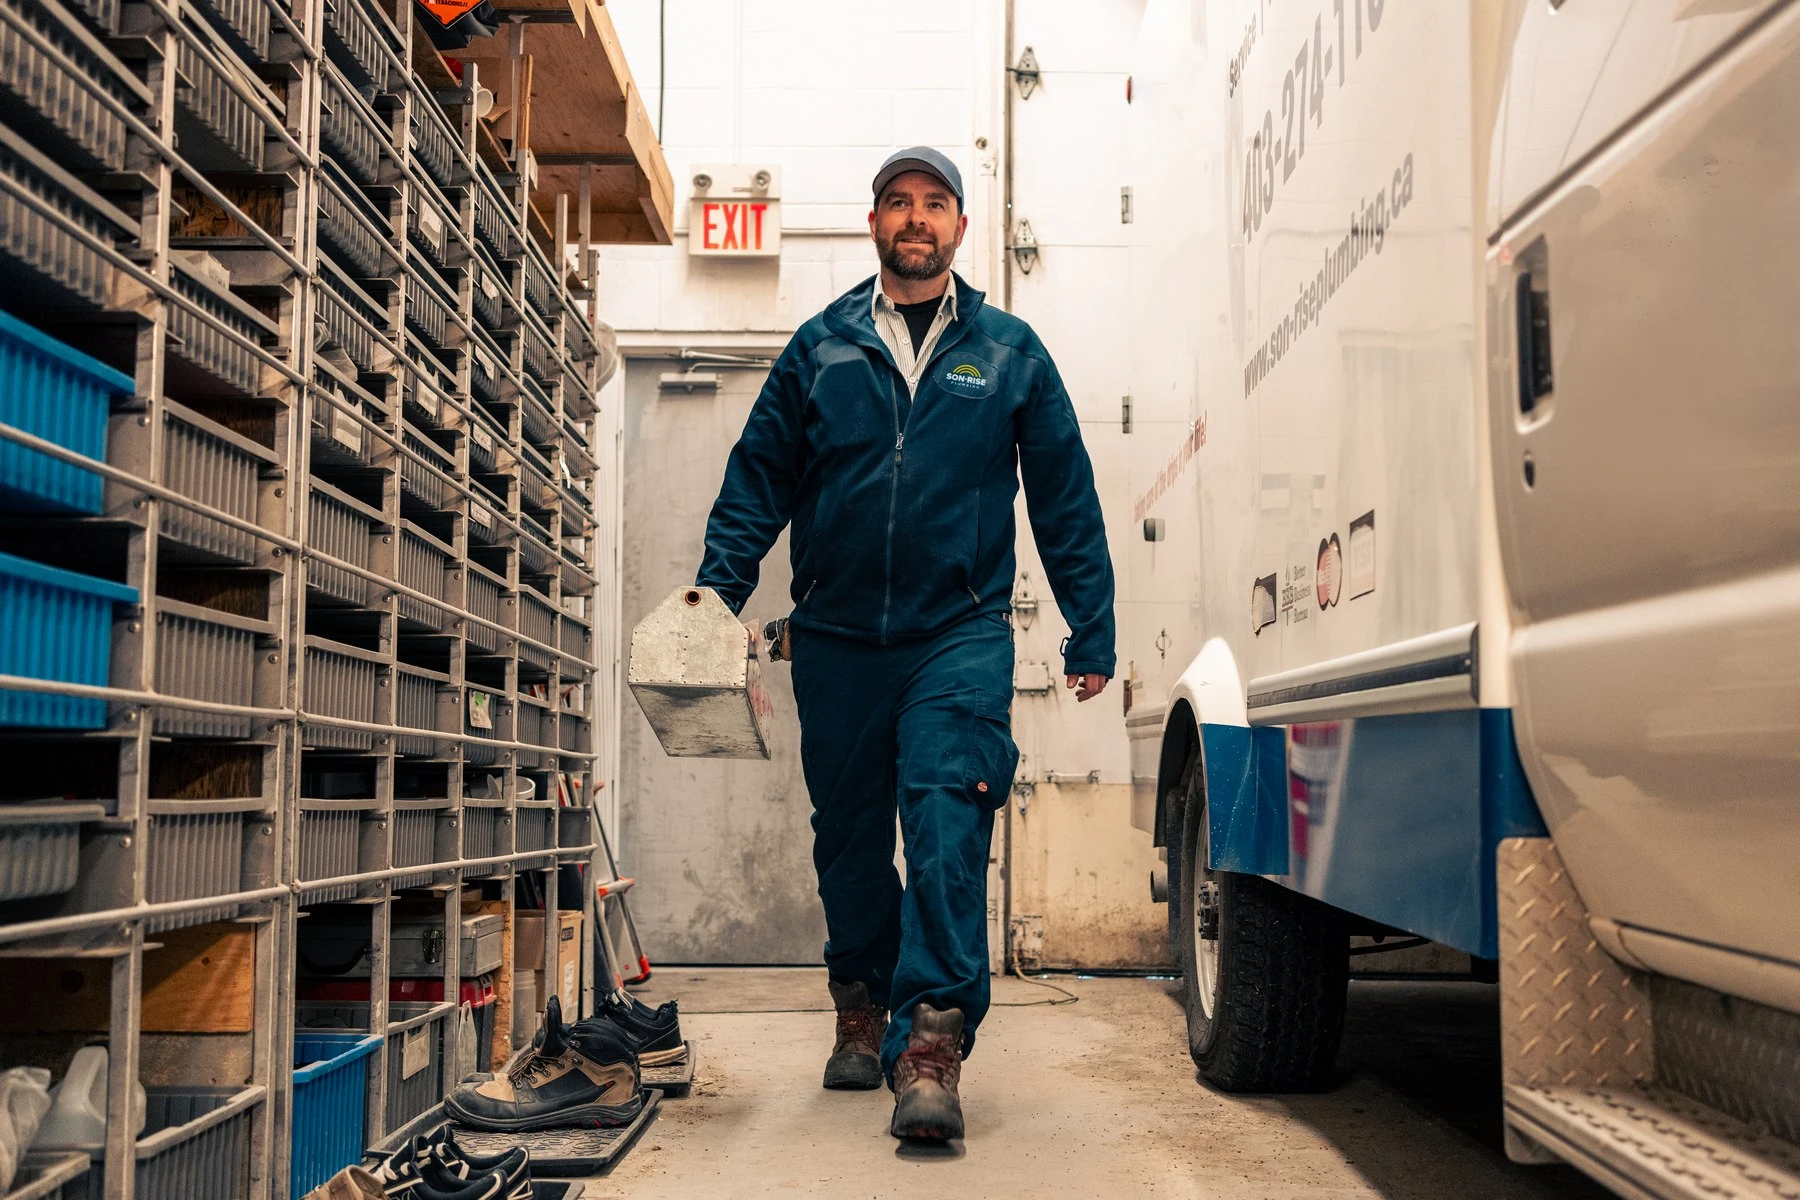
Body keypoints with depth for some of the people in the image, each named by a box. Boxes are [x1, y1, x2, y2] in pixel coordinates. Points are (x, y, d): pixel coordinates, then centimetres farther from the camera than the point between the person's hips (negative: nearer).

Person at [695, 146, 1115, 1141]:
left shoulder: (1009, 352, 8)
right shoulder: (819, 347, 10)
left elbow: (1066, 500, 10)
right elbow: (758, 477, 11)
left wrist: (1091, 634, 7)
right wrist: (715, 594, -1)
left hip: (959, 637, -2)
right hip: (835, 640, 2)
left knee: (946, 825, -15)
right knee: (848, 835, 11)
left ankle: (929, 1049, -15)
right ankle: (862, 1015, 29)